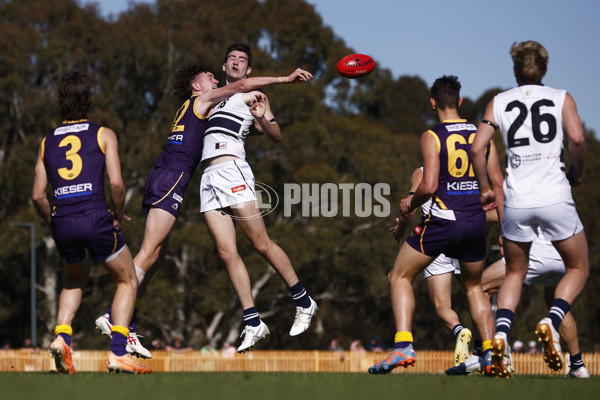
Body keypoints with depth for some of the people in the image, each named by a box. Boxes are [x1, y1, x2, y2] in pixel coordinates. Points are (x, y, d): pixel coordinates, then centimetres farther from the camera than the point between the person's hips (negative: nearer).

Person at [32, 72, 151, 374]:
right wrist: (118, 216, 9)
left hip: (62, 222, 4)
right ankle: (118, 353, -2)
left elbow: (38, 195, 11)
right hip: (95, 218, -4)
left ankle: (62, 337, 7)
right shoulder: (103, 135, 5)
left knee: (76, 279, 31)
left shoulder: (47, 142, 15)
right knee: (127, 281, 13)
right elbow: (116, 183, -6)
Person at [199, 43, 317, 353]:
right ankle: (253, 323, -7)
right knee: (226, 252, -6)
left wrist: (263, 118, -18)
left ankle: (303, 302, 4)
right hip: (209, 177, 5)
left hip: (232, 170, -5)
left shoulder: (252, 96, 11)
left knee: (261, 244, -10)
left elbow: (276, 136, 1)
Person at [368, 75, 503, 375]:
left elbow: (429, 186, -15)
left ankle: (403, 347, -7)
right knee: (474, 285, 25)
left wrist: (410, 204, 4)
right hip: (477, 221, 5)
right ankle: (491, 352, 13)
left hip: (443, 220, -5)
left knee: (400, 277, 10)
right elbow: (498, 185, 6)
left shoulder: (432, 137, -6)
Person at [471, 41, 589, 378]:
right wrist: (576, 172, 8)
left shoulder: (499, 103, 11)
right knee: (579, 270, 14)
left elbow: (477, 148, 1)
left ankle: (501, 334, -6)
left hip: (516, 201, 2)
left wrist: (485, 189, 13)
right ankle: (551, 322, -13)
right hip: (554, 198, -2)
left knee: (515, 273, 19)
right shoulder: (561, 98, 7)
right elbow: (577, 138, -10)